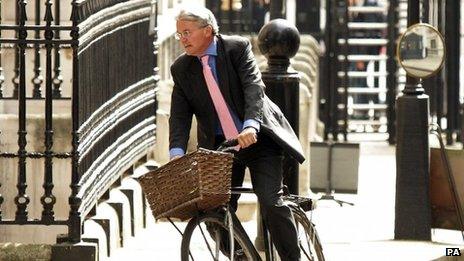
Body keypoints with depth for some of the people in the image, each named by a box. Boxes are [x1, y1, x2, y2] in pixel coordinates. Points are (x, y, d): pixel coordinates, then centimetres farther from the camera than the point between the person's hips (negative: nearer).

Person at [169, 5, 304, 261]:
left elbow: (254, 88, -22)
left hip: (257, 138, -4)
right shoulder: (181, 69, 1)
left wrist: (251, 126, -40)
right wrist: (177, 152, -24)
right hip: (219, 146, 4)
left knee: (271, 202, -15)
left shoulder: (237, 47, -10)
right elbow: (179, 116, -6)